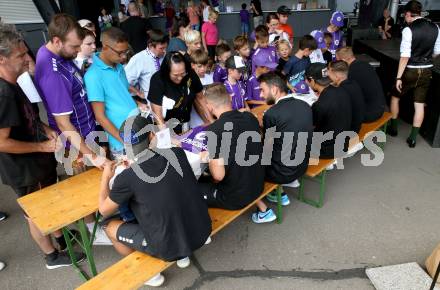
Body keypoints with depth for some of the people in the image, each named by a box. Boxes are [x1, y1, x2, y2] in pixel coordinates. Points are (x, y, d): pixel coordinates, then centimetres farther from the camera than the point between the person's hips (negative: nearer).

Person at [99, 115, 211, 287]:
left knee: (111, 227, 15)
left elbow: (104, 210, 1)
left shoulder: (126, 179, -20)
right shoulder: (177, 154, -9)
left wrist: (105, 177, 15)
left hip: (169, 248, -4)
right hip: (202, 233, 5)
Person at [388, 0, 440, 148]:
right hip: (427, 71, 5)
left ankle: (393, 128, 28)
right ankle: (413, 138, 12)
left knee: (395, 97, 18)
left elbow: (405, 56, -20)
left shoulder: (409, 30, -16)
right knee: (419, 104, 8)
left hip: (411, 71, -5)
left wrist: (398, 77, -16)